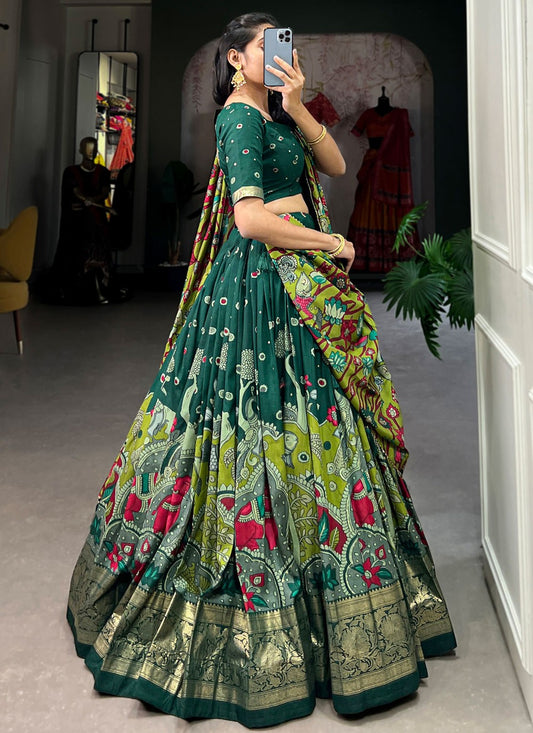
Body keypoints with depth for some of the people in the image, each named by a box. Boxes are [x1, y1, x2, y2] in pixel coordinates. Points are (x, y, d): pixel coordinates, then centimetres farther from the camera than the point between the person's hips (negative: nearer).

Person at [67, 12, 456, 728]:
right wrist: (328, 242, -10)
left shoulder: (275, 111, 18)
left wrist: (298, 107, -1)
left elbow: (335, 165, 12)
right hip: (264, 281, -9)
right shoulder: (239, 117, -10)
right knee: (277, 425, -5)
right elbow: (251, 219, -20)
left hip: (296, 278, 9)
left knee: (283, 426, 12)